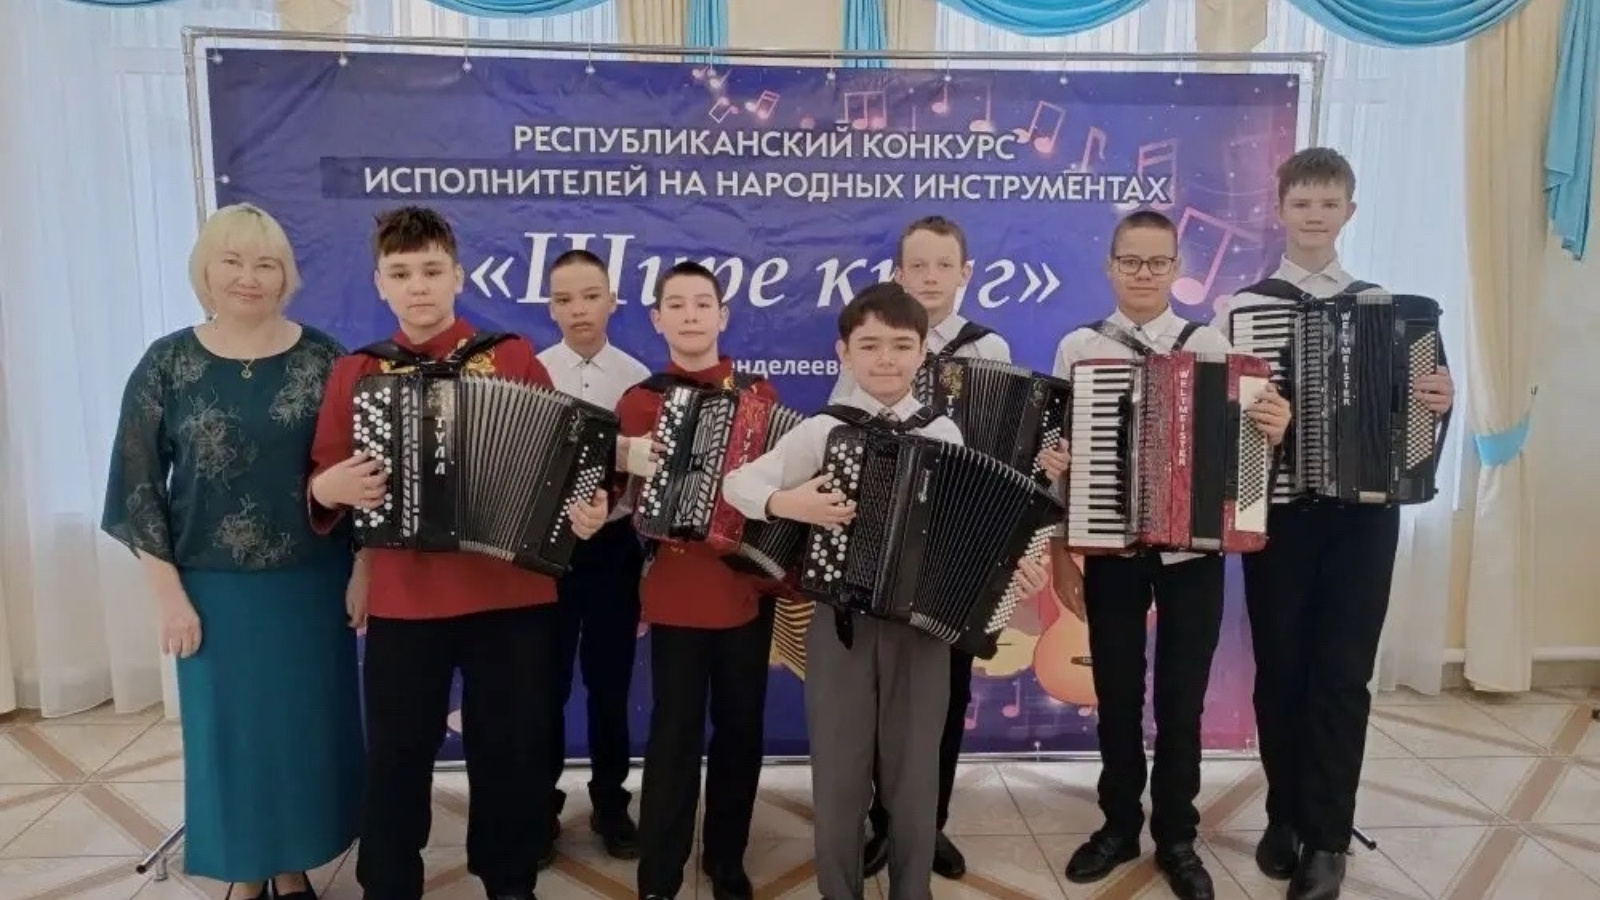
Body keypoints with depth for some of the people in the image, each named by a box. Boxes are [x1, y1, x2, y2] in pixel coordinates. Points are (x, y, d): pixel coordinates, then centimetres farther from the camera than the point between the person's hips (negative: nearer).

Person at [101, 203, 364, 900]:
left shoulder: (321, 357, -3)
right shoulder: (168, 364, -4)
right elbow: (139, 486, -2)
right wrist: (169, 593, -6)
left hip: (313, 581, 1)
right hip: (215, 588, 0)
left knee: (309, 724, 11)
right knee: (230, 730, 12)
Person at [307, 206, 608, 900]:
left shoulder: (513, 358, -1)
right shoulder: (354, 373, 4)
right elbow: (324, 482, 8)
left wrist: (583, 508, -18)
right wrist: (325, 490, -14)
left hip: (510, 594, -1)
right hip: (401, 601, 1)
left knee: (511, 750, 12)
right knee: (396, 756, 10)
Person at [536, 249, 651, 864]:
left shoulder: (637, 379, -1)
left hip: (615, 545, 0)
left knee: (610, 682, 11)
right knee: (546, 682, 10)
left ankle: (609, 802, 30)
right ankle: (541, 807, 28)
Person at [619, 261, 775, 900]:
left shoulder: (759, 394, 7)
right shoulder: (641, 401, 1)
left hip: (750, 588, 3)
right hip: (677, 594, -2)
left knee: (741, 729, 12)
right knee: (675, 735, 1)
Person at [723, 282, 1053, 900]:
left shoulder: (944, 436, 1)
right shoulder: (820, 431, -3)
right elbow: (737, 483, -3)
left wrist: (1008, 565, -13)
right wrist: (787, 504, -20)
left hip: (923, 627, 1)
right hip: (842, 625, -1)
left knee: (914, 780, 14)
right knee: (839, 779, 10)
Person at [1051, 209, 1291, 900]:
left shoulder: (1209, 344, 1)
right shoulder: (1078, 347, 1)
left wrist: (1272, 432, -21)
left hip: (1193, 549, 0)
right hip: (1109, 549, 0)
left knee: (1182, 700, 10)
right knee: (1116, 696, 12)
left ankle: (1176, 837, 28)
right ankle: (1119, 824, 31)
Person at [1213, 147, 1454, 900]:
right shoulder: (1242, 309, 0)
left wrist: (1438, 402, -10)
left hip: (1363, 511, 2)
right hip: (1278, 510, -1)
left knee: (1343, 672, 4)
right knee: (1281, 668, 8)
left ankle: (1326, 838, 16)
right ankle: (1286, 819, 26)